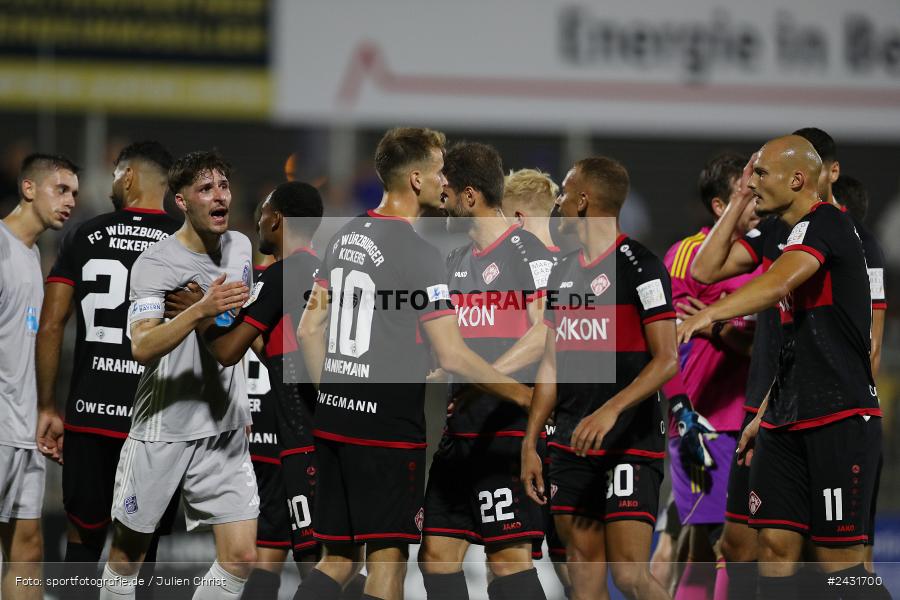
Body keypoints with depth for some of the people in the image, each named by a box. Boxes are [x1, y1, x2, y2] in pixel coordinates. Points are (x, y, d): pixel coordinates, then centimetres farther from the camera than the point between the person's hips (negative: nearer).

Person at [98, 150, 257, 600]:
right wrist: (201, 310, -42)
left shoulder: (240, 247, 6)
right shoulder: (154, 263, -14)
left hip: (225, 429, 5)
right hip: (162, 432, -5)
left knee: (240, 556, -6)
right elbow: (142, 347, -29)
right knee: (128, 554, 6)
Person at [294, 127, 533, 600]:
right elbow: (452, 356, -15)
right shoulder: (417, 253, -13)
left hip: (334, 419, 7)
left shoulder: (345, 237, 11)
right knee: (387, 559, -2)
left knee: (337, 558, 12)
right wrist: (517, 392, -4)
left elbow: (309, 330, 15)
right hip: (389, 424, -7)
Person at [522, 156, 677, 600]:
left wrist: (610, 410, -25)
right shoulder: (563, 274, 16)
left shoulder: (639, 266, -8)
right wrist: (530, 444, 14)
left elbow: (667, 360, -14)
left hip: (631, 444, -8)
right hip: (571, 445, 8)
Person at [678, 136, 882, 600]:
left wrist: (711, 313, -42)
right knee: (776, 542, 1)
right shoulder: (792, 238, 20)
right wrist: (765, 415, 25)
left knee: (837, 553, -7)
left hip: (840, 417, -9)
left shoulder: (824, 225, -10)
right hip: (787, 422, 9)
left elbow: (779, 282, -31)